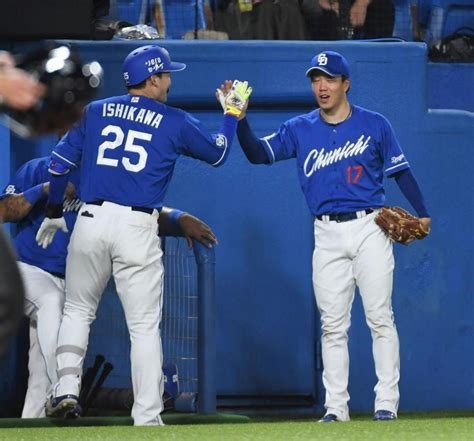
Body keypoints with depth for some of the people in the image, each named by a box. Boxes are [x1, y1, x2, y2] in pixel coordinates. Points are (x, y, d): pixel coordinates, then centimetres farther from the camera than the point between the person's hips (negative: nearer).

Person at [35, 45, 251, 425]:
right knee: (145, 326, 2)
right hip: (138, 228, -2)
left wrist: (54, 212, 23)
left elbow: (61, 161, 12)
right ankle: (147, 417, 0)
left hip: (91, 220, 2)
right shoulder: (176, 122, 4)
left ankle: (66, 388, 1)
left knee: (78, 310, 18)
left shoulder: (95, 111, 11)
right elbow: (217, 154, 18)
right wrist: (233, 115, 34)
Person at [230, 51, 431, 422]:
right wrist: (240, 120, -18)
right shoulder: (299, 130, 8)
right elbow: (258, 154, -1)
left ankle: (387, 401, -1)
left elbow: (400, 170, 8)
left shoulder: (374, 125, 4)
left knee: (380, 317, -5)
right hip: (328, 235, 2)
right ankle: (336, 406, 4)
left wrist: (421, 213, -1)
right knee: (332, 325, 1)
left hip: (370, 227, -2)